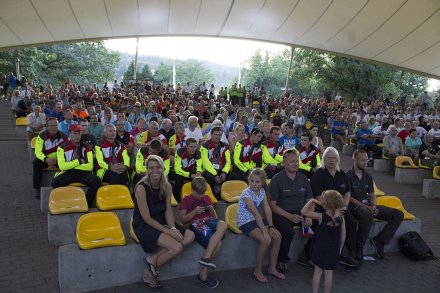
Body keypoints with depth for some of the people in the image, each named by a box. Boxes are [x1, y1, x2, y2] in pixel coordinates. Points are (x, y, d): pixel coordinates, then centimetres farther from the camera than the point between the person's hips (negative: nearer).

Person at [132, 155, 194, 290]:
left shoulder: (167, 186, -1)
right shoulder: (141, 188, -20)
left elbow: (168, 211, 2)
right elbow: (146, 218, -19)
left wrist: (173, 228, -16)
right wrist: (168, 231, -21)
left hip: (162, 222, 7)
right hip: (144, 226, -7)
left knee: (190, 236, -12)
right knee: (177, 247, -23)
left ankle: (153, 259, -8)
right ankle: (149, 273, 0)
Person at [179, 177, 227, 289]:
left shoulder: (207, 198, 24)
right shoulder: (186, 200, 11)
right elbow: (182, 220, 5)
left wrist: (212, 211, 3)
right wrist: (194, 212, -9)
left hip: (209, 220, 5)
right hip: (195, 224, -5)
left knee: (223, 225, -32)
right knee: (217, 244, -28)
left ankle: (205, 257, -26)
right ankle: (203, 274, -16)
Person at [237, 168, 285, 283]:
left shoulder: (262, 191, 1)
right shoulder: (247, 193, -21)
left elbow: (267, 210, -2)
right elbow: (256, 213, -26)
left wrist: (271, 226, -13)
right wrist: (265, 231, -29)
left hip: (257, 220, 7)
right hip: (245, 222, -7)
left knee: (277, 236, -9)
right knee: (265, 240, -25)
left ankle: (272, 268, 6)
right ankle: (258, 271, -6)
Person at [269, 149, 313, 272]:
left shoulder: (303, 178, 12)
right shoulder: (277, 179, -3)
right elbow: (272, 205, -8)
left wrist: (309, 216, -7)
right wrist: (290, 216, -18)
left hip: (301, 213, 5)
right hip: (282, 214, -5)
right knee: (287, 230, -34)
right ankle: (282, 260, -8)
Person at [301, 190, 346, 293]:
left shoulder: (321, 217, -18)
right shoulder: (340, 217, -7)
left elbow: (304, 212, -11)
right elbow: (343, 235, 1)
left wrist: (312, 201, -7)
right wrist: (340, 248, 14)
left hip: (320, 250, -2)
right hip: (333, 250, 2)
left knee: (317, 272, 10)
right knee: (329, 273, 11)